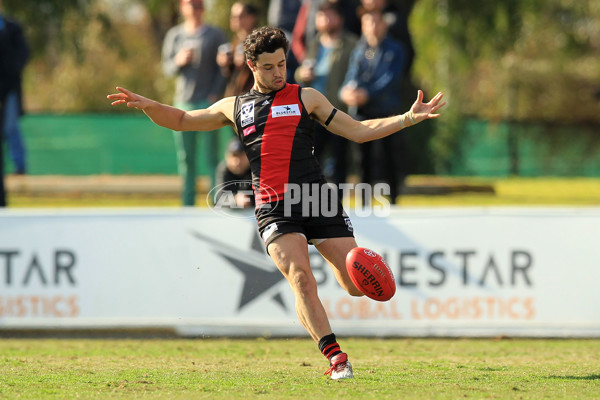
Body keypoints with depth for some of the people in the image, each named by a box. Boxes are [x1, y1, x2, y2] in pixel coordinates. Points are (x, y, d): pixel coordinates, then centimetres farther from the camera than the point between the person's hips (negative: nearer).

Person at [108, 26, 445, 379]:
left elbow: (358, 131, 15)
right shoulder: (235, 107, 19)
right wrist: (147, 105, 8)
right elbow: (181, 120, 26)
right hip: (274, 210, 0)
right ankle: (336, 357, -15)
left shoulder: (306, 98, 16)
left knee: (358, 286, -7)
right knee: (302, 281, -21)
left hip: (318, 201, 0)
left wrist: (408, 119, 5)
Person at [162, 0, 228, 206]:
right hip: (183, 103, 3)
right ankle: (187, 205, 9)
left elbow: (223, 69, 1)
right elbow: (167, 68, 13)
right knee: (185, 158, 4)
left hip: (208, 104, -3)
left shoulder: (215, 35, 4)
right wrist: (178, 61, -9)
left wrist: (215, 95, -10)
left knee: (211, 156, -7)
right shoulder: (174, 35, 13)